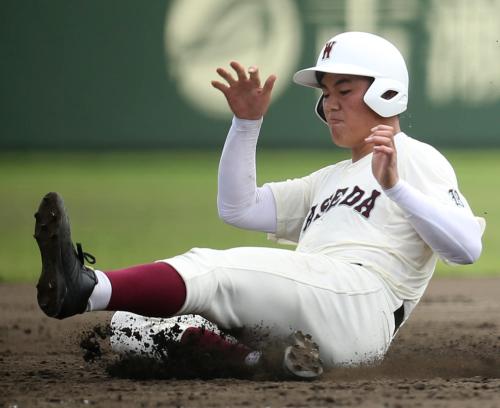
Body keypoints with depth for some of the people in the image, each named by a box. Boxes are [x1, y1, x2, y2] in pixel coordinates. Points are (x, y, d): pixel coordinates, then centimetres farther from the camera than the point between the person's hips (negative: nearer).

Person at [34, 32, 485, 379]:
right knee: (129, 326, -8)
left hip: (362, 299, -9)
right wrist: (247, 122, 20)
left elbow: (468, 247, -5)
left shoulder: (416, 159, 13)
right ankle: (257, 359, -30)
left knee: (213, 271, -33)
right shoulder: (329, 179, 38)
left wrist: (395, 188, -19)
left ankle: (90, 289, -54)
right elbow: (239, 207, 30)